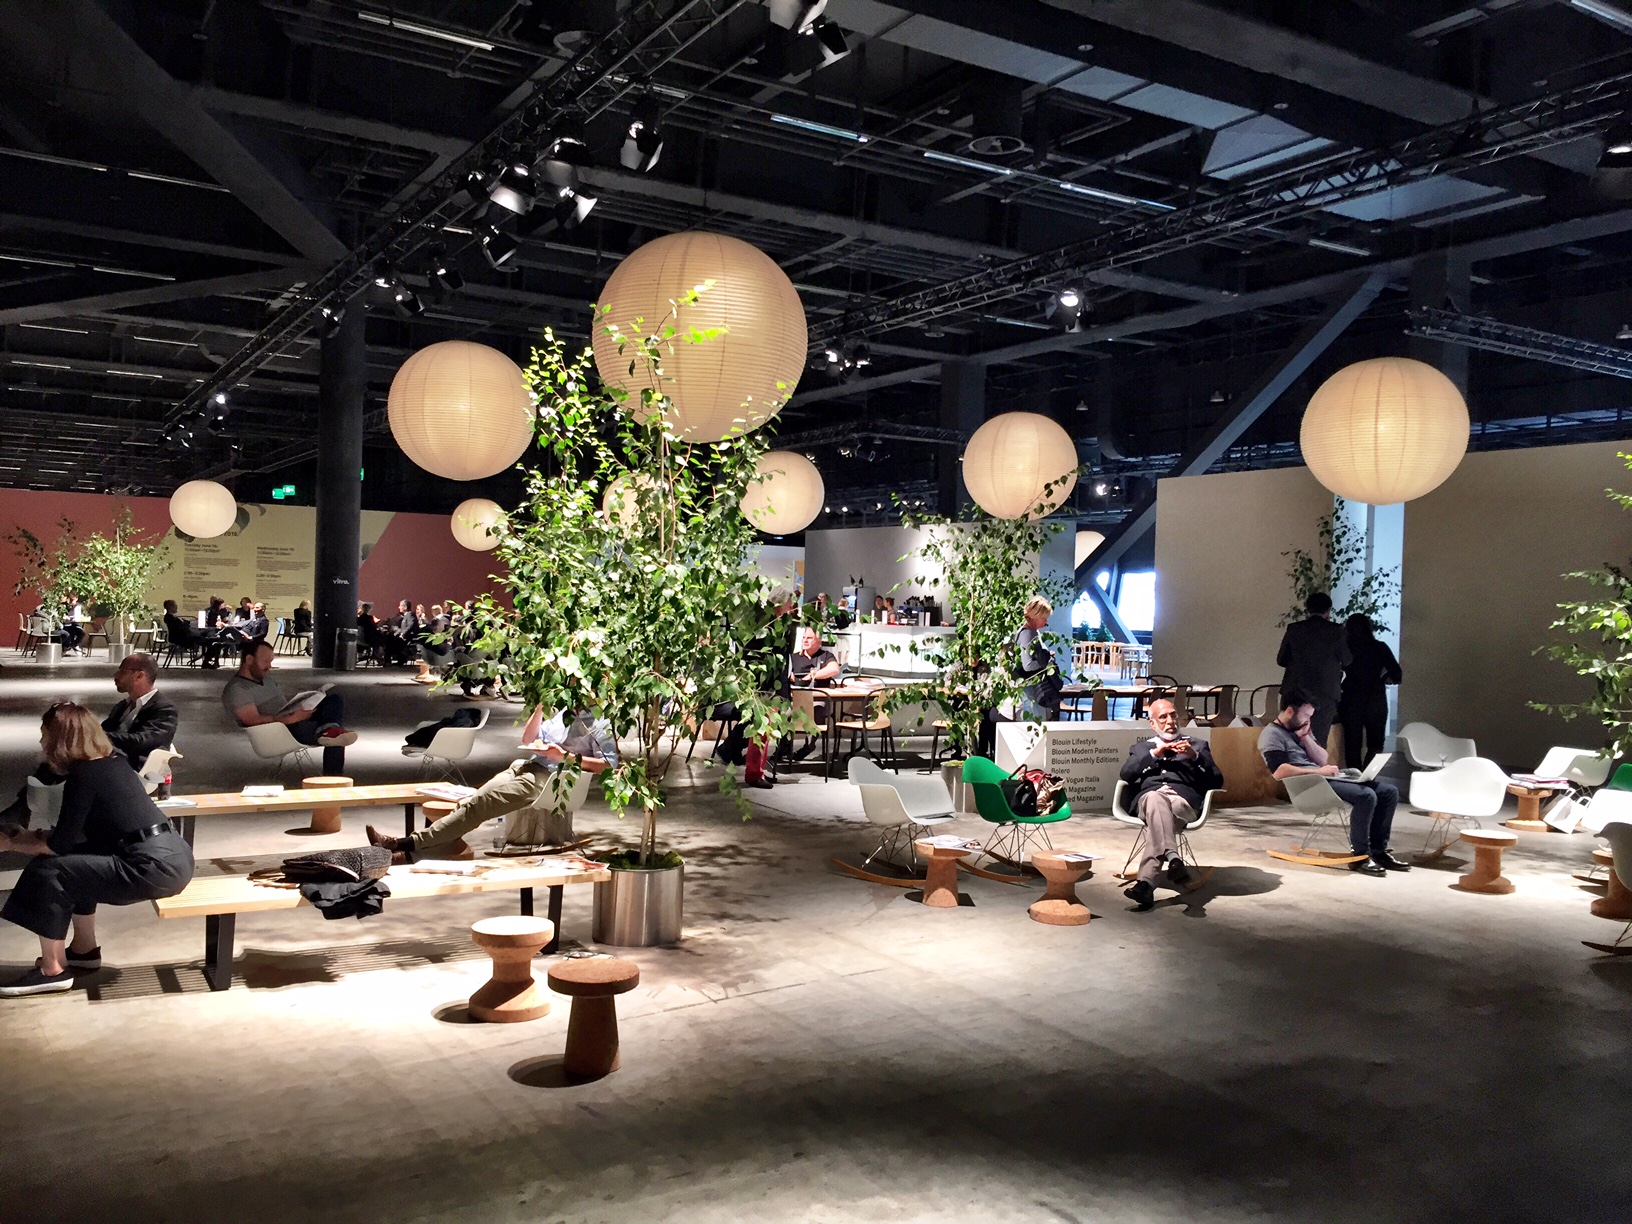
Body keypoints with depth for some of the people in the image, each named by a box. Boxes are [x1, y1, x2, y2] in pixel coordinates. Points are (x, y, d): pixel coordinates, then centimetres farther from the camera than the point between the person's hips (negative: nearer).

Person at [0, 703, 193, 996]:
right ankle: (85, 949, 29)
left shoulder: (84, 775, -10)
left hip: (153, 867, -10)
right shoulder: (109, 762, 16)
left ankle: (53, 971, 7)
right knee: (73, 862, 22)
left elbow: (60, 844, -5)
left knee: (48, 872, -4)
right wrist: (36, 836, 26)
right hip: (169, 855, 10)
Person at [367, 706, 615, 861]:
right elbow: (528, 740, 26)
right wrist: (540, 707, 12)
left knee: (479, 803, -19)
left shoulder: (599, 722, -2)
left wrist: (566, 756, -19)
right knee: (468, 803, -11)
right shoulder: (565, 712, 24)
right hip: (524, 767, 9)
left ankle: (412, 844, -19)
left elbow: (608, 764, -14)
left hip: (547, 779, -9)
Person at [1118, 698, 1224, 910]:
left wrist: (1195, 757, 0)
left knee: (1157, 818, -38)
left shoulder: (1196, 745, 31)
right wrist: (1153, 754, 2)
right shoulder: (1141, 747, 34)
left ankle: (1146, 882, -52)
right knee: (1156, 800, -40)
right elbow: (1125, 774, 12)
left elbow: (1217, 781, 15)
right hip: (1148, 796, 1)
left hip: (1183, 797, 0)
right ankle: (1173, 859, -59)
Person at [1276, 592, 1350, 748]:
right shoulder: (1337, 631, -5)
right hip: (1326, 694, -1)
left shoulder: (1294, 629, -1)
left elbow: (1281, 660, 6)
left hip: (1296, 693, 1)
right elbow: (1346, 661, 5)